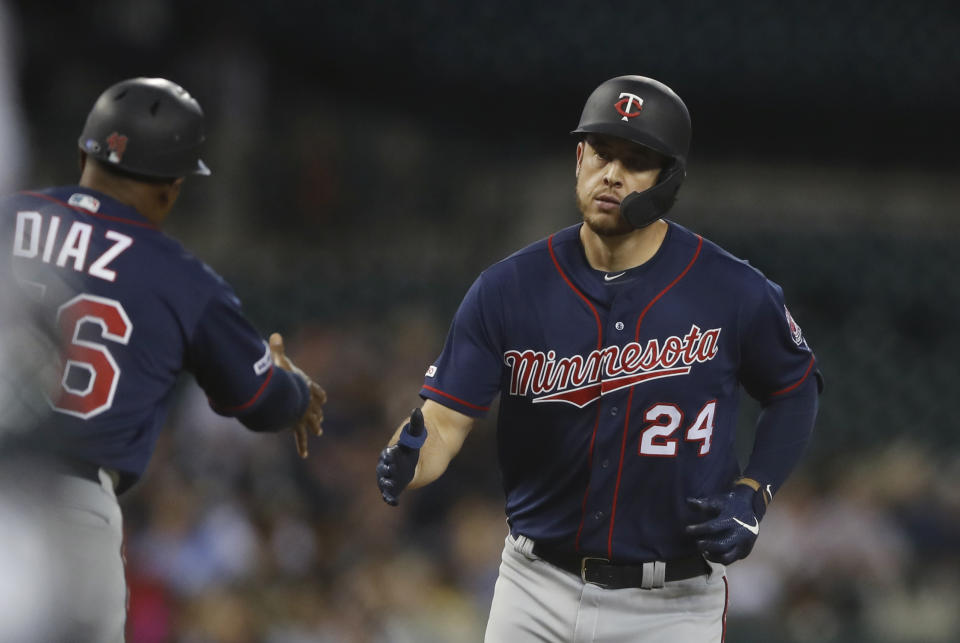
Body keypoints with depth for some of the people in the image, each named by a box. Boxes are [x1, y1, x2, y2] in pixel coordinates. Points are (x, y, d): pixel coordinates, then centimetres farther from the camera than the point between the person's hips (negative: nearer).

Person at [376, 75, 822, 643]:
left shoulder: (735, 294, -10)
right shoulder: (509, 289, -7)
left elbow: (797, 390, 8)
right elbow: (443, 420, -10)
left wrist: (753, 494, -6)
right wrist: (406, 463, -32)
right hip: (538, 593, 1)